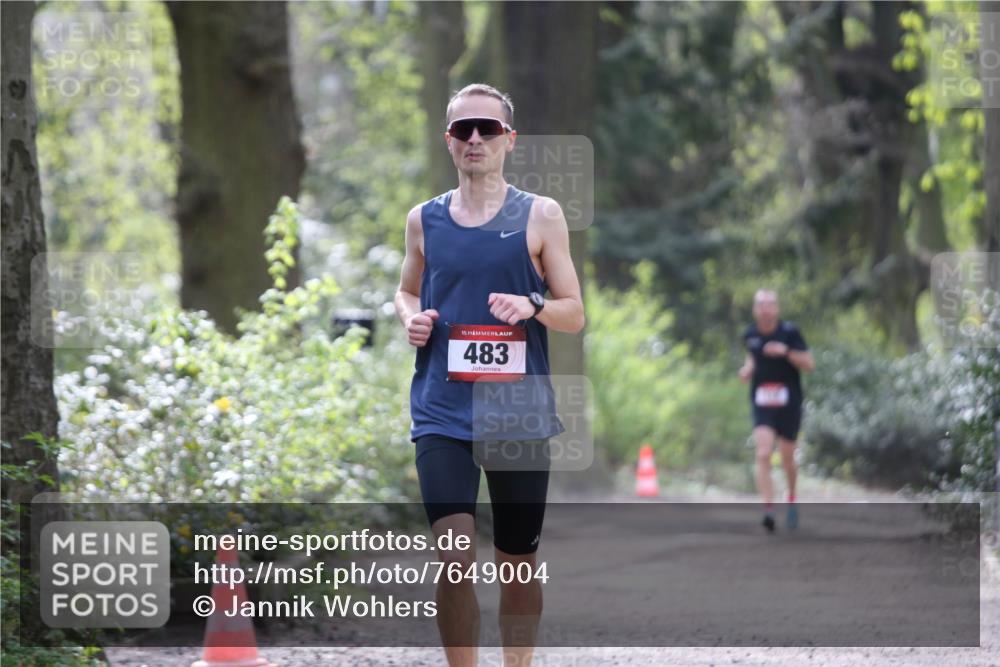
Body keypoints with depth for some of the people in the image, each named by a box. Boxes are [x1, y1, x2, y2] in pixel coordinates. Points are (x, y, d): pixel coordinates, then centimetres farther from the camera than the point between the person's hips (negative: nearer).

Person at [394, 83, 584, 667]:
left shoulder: (540, 216, 2)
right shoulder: (425, 219, 8)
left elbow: (575, 315, 4)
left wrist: (533, 305, -18)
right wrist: (412, 318, 0)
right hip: (443, 415, 0)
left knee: (519, 564, 9)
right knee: (456, 561, -15)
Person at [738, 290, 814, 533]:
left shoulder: (789, 332, -8)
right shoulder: (750, 334, 3)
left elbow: (809, 364, -8)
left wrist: (786, 352, -23)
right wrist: (747, 369, 1)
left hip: (789, 403, -1)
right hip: (761, 403, 1)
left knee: (787, 459, 11)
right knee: (763, 455, -17)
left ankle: (792, 497, 40)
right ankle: (768, 510, -22)